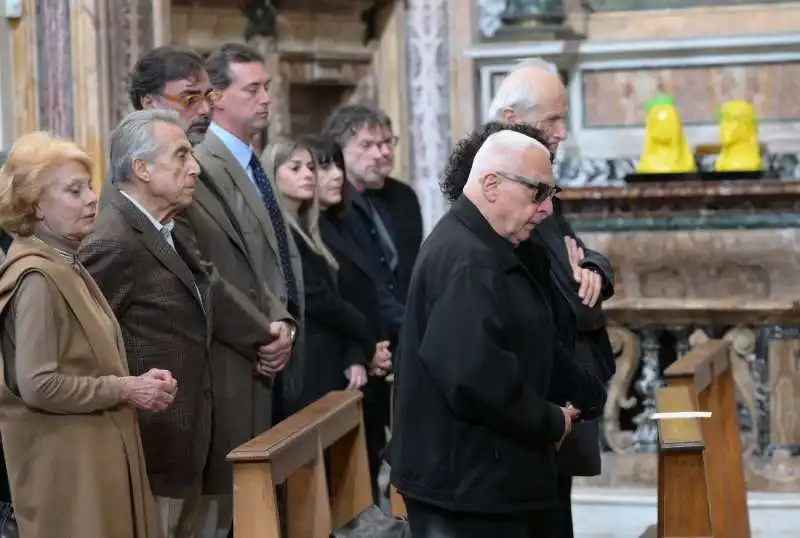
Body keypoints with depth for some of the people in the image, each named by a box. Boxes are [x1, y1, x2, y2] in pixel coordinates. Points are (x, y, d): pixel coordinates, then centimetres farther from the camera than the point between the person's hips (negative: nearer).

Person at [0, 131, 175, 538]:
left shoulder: (67, 267, 13)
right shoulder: (36, 278, -17)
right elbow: (38, 385, -22)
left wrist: (136, 381, 3)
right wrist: (126, 390, -15)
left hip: (98, 453, 9)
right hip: (67, 464, -9)